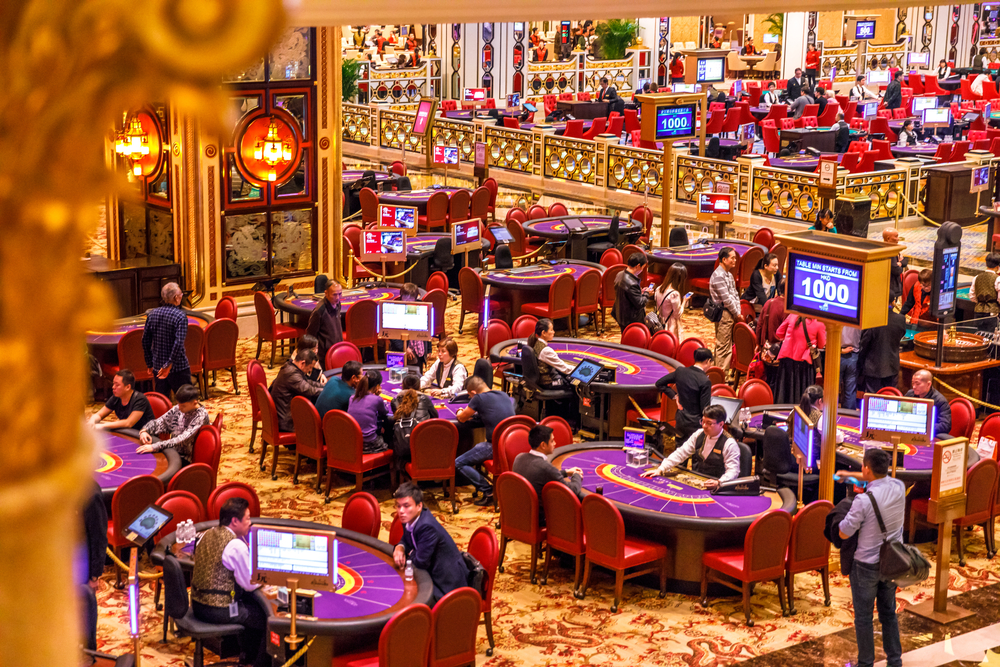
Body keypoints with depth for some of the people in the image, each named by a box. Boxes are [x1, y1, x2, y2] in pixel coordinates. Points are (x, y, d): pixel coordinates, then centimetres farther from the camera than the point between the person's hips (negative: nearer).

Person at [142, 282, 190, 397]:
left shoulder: (152, 314, 3)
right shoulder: (180, 316, -14)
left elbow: (145, 341, 7)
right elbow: (178, 343, -24)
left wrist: (150, 363, 15)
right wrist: (169, 364, -21)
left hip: (158, 366, 5)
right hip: (178, 368, -5)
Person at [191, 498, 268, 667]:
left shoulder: (205, 535, 4)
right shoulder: (236, 545, -21)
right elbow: (250, 585, -15)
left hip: (197, 604, 9)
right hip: (218, 611, -9)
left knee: (250, 602, 28)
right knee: (267, 616, 8)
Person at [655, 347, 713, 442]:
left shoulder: (680, 371, -1)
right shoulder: (705, 381, -19)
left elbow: (659, 384, 10)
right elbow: (705, 409, -16)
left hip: (680, 420, 6)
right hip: (695, 425, -6)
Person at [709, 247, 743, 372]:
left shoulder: (729, 275, 16)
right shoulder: (718, 276, -15)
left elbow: (735, 294, 18)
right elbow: (726, 299, -18)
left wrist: (739, 312, 4)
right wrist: (737, 314, -10)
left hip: (731, 315, 10)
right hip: (723, 314, -10)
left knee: (728, 345, 12)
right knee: (723, 347, -6)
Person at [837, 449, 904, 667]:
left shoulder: (864, 500, -29)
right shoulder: (899, 487, -10)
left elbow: (843, 533, -17)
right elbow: (881, 478, 16)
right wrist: (851, 475, 18)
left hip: (866, 566, -6)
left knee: (863, 618, 10)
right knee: (889, 613, 21)